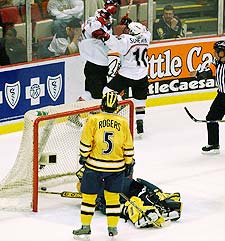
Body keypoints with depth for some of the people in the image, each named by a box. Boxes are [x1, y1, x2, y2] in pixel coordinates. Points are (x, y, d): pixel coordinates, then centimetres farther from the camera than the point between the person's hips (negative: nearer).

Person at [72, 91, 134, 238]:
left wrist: (84, 156, 9)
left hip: (95, 165, -2)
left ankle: (86, 226, 16)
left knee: (89, 195, 10)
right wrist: (129, 163, 15)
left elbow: (85, 143, -7)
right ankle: (113, 227, 17)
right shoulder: (123, 122, -2)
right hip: (116, 167, 2)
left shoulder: (93, 120, -8)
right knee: (113, 196, 13)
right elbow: (128, 147, 2)